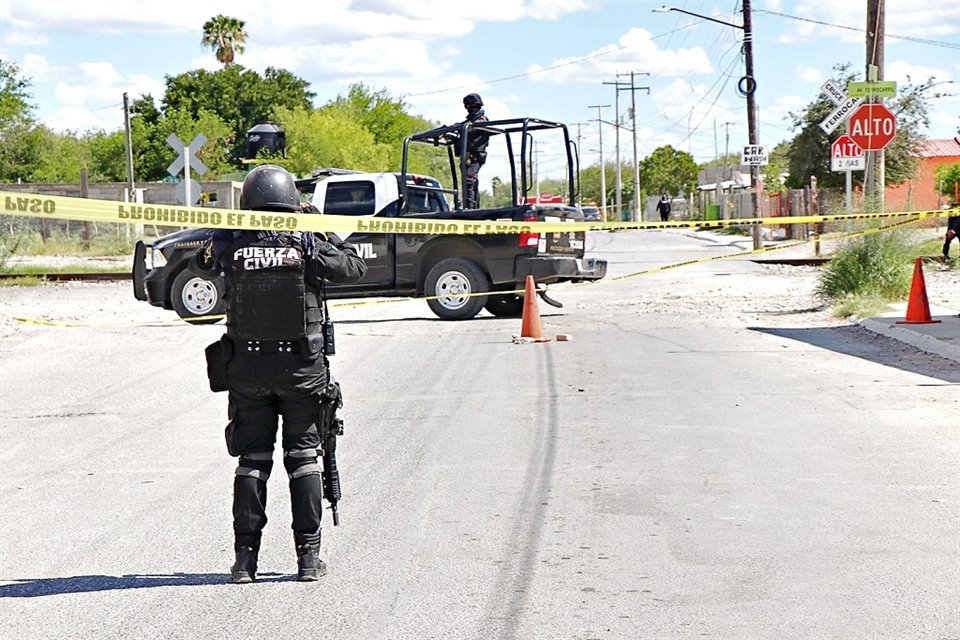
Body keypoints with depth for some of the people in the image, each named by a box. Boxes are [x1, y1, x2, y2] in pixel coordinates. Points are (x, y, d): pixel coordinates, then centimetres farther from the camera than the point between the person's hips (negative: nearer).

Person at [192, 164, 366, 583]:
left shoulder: (231, 245, -6)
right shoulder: (308, 242, -8)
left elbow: (201, 262, 15)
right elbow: (356, 266, 4)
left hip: (246, 368, 1)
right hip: (301, 367, -1)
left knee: (252, 460, 9)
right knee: (303, 457, 8)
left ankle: (246, 557, 6)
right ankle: (308, 556, 7)